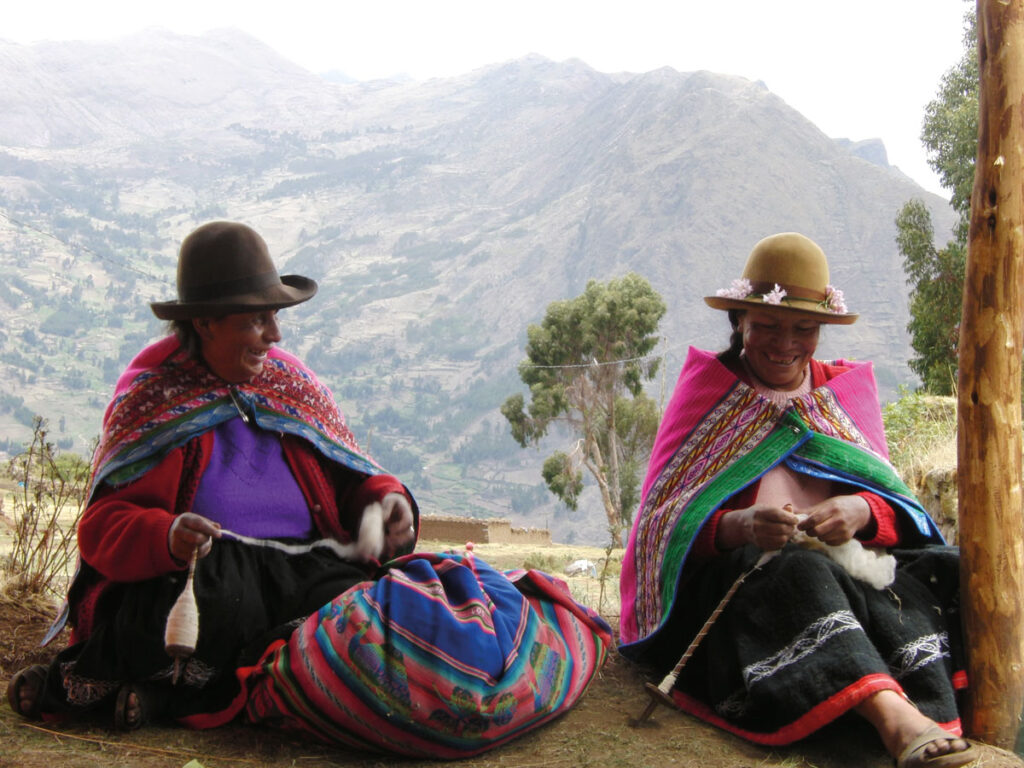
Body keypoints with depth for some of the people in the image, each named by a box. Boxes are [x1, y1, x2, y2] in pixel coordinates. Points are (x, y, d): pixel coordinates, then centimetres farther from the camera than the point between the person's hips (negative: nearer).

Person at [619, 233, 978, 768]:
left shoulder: (846, 390, 17)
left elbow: (900, 508, 10)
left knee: (940, 569, -26)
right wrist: (738, 527, -25)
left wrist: (861, 512, -16)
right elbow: (665, 520, -3)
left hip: (844, 568, 4)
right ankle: (896, 719, -53)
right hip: (731, 579, -3)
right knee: (799, 573, -36)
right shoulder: (706, 391, 7)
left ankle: (932, 724, -45)